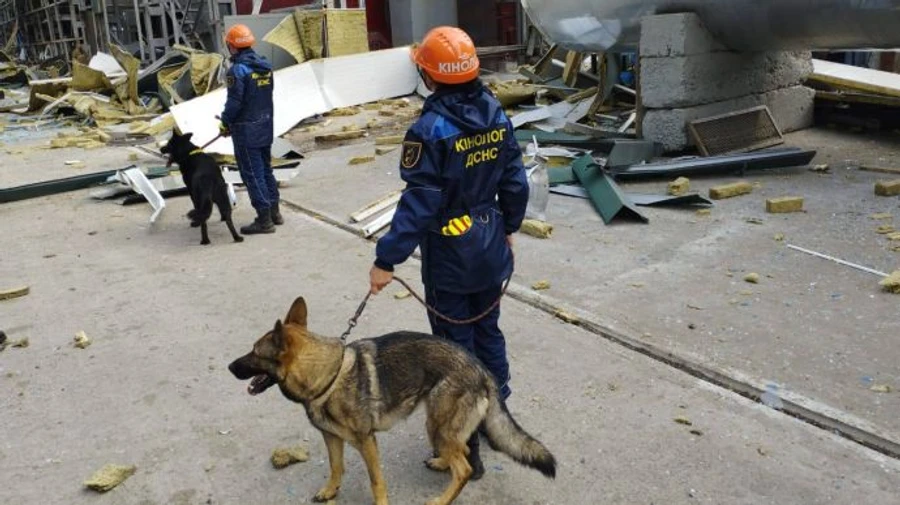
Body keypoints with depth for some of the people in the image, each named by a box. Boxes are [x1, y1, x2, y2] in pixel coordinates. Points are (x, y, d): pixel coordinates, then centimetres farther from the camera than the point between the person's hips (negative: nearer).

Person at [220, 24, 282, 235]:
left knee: (252, 173, -1)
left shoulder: (238, 70, -17)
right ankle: (274, 212, 26)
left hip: (246, 130, -8)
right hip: (266, 126, 8)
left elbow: (234, 102, -18)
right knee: (266, 169, 18)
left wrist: (225, 123, -3)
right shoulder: (265, 66, 6)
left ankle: (264, 219, 2)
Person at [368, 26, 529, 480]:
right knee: (488, 332, 22)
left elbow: (418, 204, -23)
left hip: (449, 258, -6)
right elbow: (515, 182, 6)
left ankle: (467, 445, 17)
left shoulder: (431, 128, -21)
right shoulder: (497, 115, -1)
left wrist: (386, 260, -18)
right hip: (491, 250, 6)